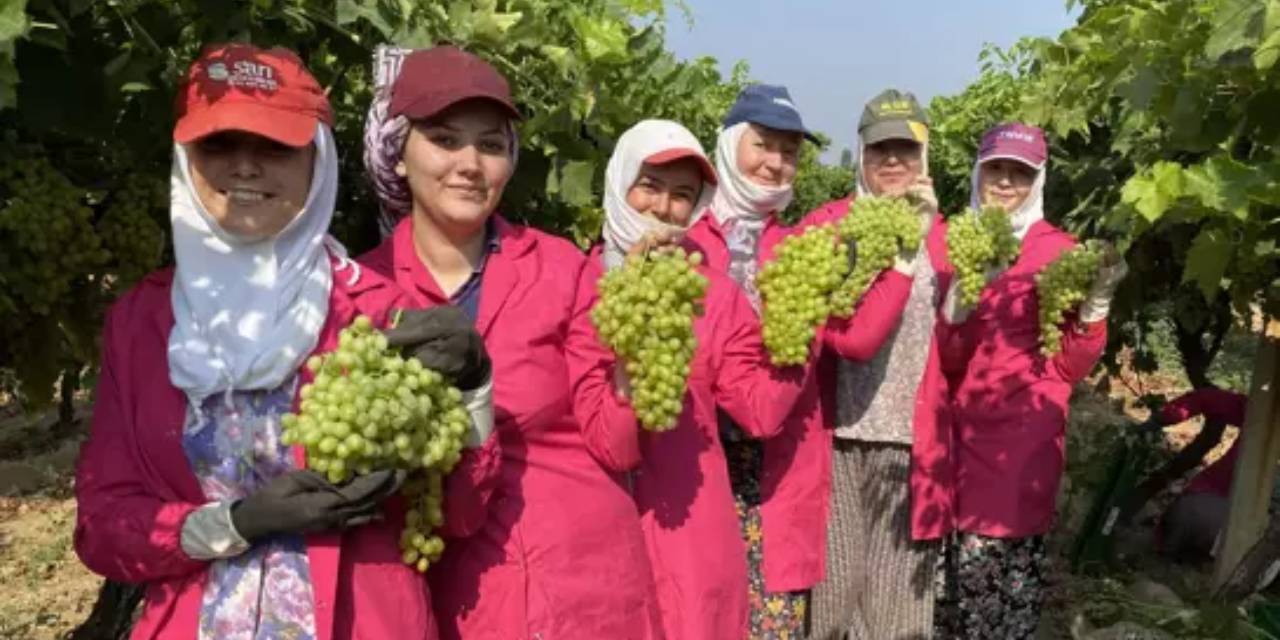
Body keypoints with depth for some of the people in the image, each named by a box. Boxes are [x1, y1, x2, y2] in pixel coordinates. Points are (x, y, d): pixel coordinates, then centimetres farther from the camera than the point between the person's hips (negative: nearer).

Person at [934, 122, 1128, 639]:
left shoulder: (1059, 251, -1)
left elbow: (1070, 367, -2)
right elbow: (945, 362, 2)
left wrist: (1096, 302, -16)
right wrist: (959, 294, -14)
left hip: (1025, 435, -2)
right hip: (963, 430, 3)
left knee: (1007, 565, -6)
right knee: (962, 563, 0)